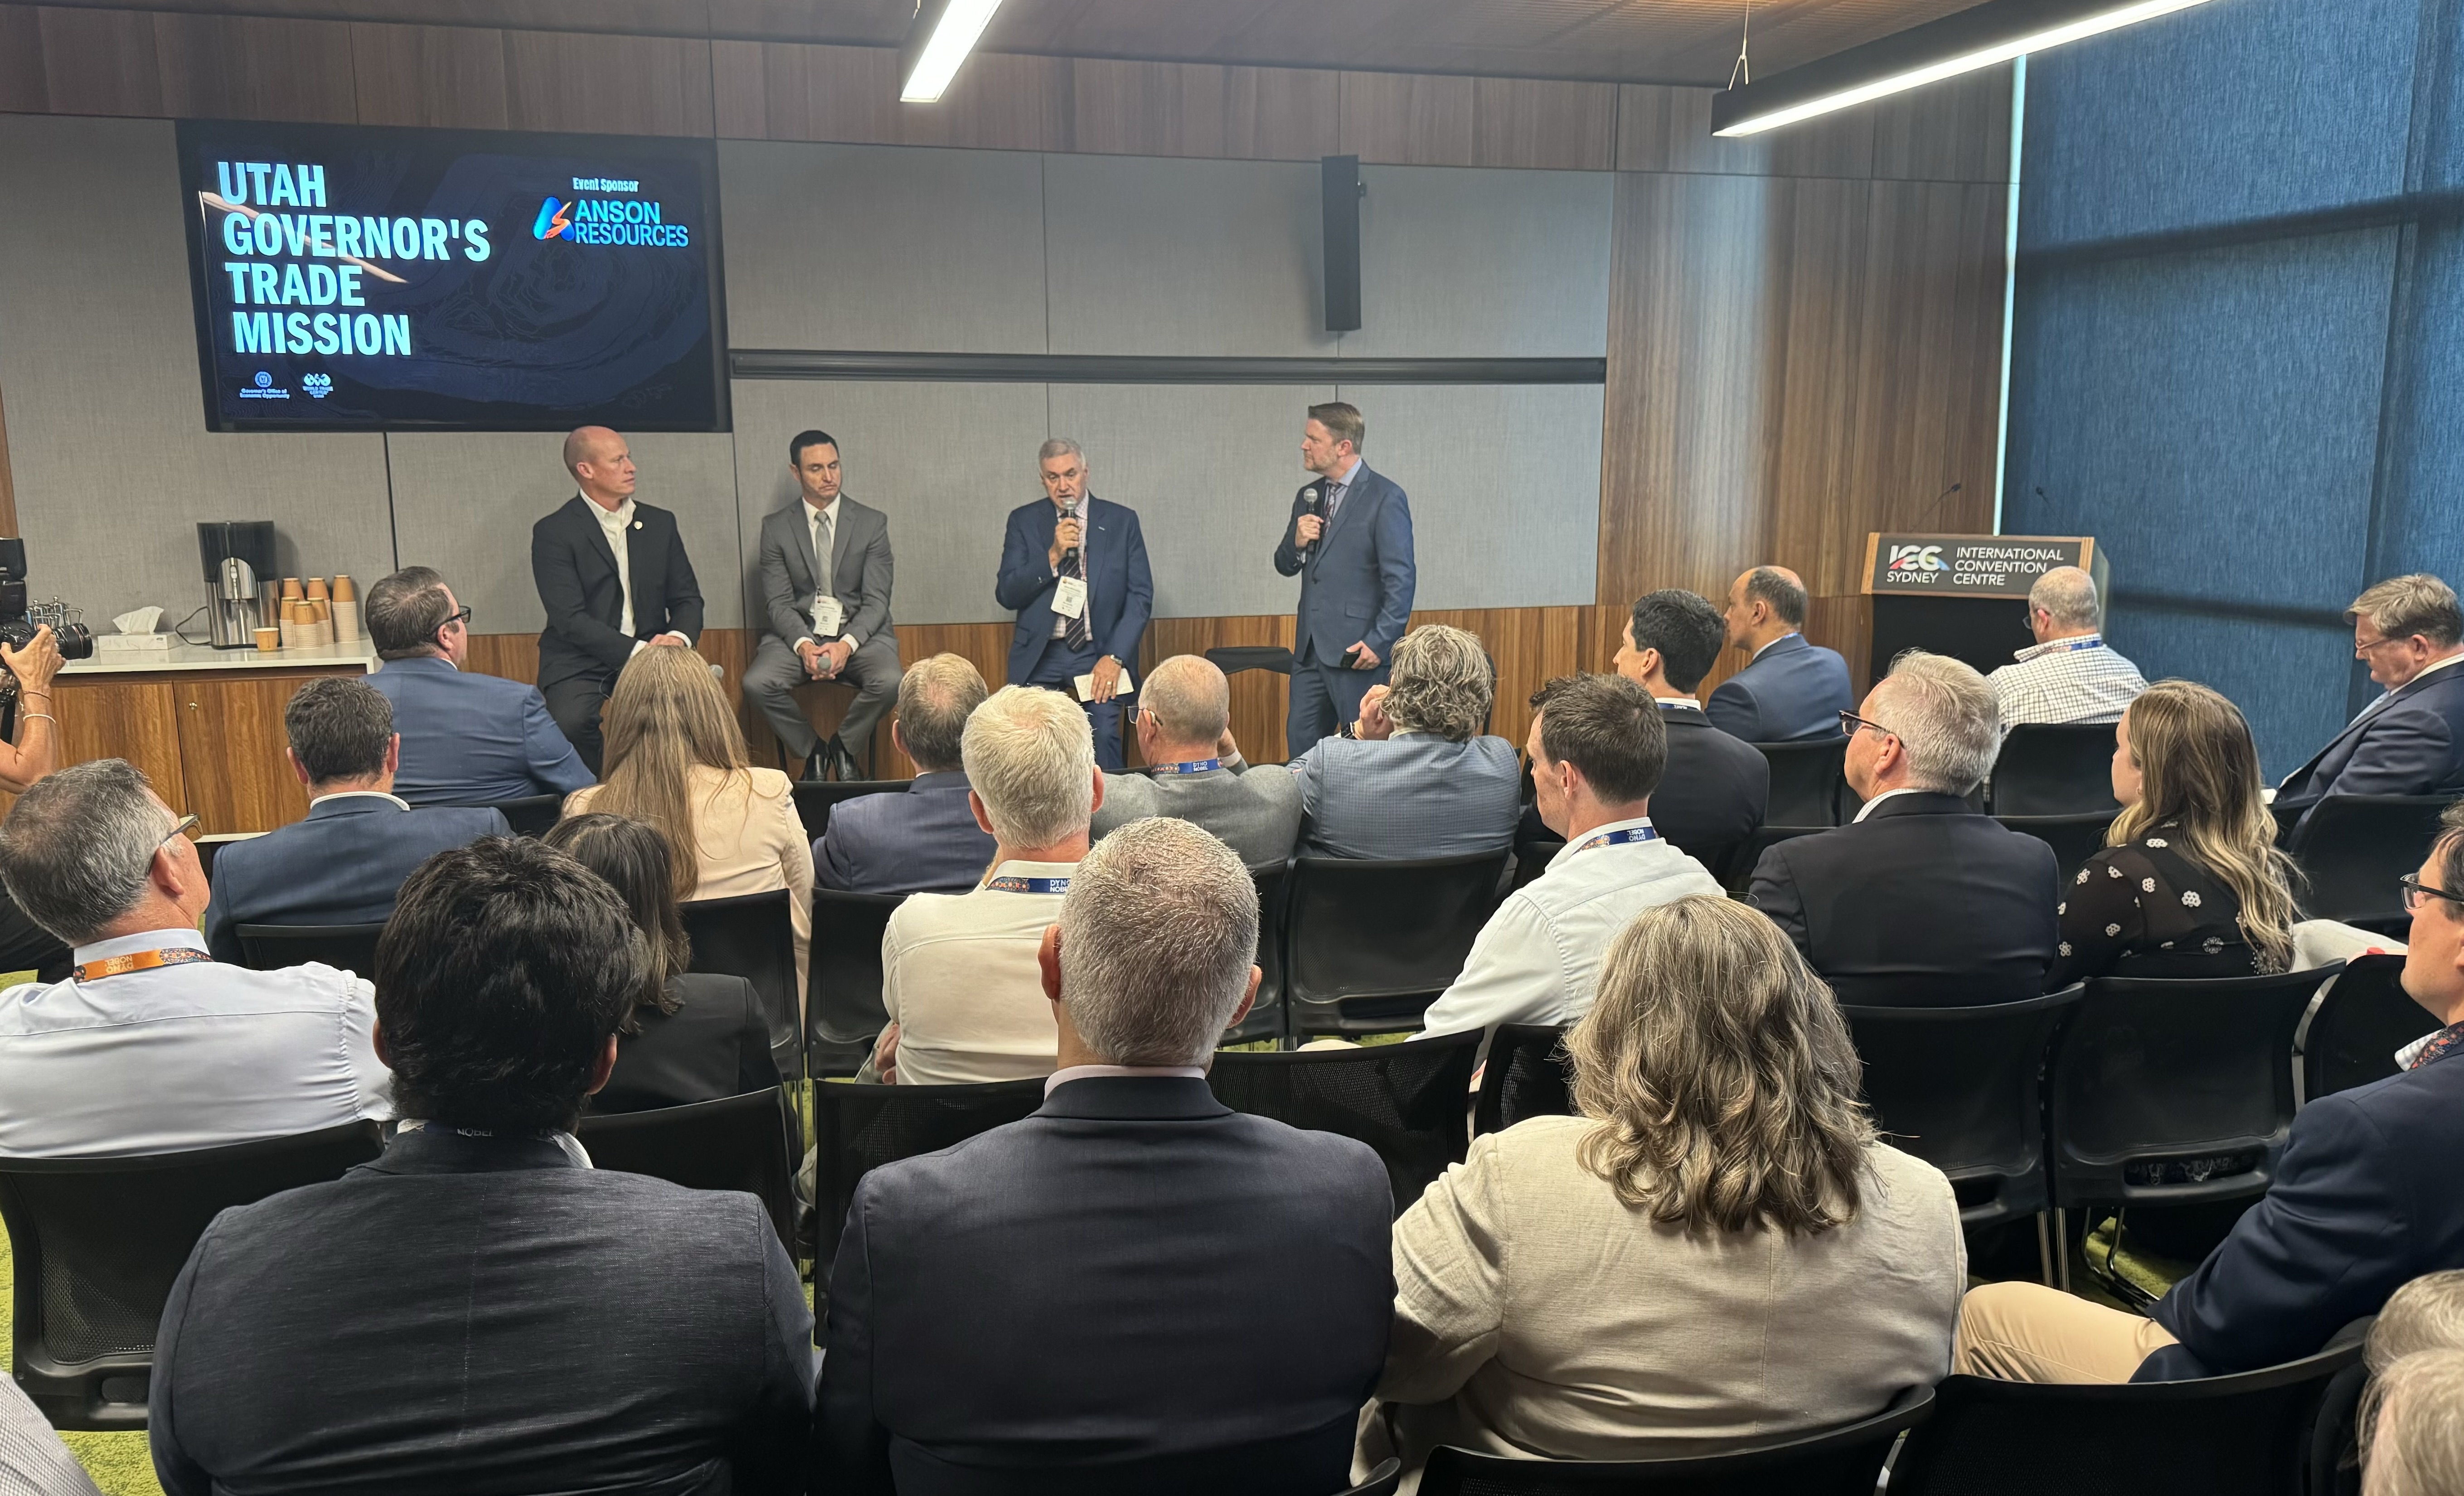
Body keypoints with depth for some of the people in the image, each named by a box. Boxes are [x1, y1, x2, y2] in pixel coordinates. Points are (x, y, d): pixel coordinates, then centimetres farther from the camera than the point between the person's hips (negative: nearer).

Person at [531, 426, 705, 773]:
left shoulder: (660, 523, 13)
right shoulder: (553, 533, -3)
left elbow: (687, 598, 12)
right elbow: (570, 619, -12)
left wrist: (679, 637, -11)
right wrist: (637, 651, -22)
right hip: (580, 666, -3)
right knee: (573, 722, -33)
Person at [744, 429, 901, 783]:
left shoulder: (872, 523, 3)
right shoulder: (776, 527, 5)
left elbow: (876, 601, -3)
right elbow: (778, 601, -1)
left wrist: (846, 644, -21)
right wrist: (803, 645, -21)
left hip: (860, 633, -1)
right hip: (799, 634, 1)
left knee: (889, 681, -32)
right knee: (756, 683, -28)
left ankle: (844, 745, -2)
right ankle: (812, 749, -1)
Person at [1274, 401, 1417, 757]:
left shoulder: (1385, 498, -9)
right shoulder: (1307, 497, 14)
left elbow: (1401, 579, -12)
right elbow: (1286, 566, 19)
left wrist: (1380, 642, -17)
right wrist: (1296, 542, -4)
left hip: (1358, 650, -7)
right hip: (1311, 648, 7)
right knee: (1301, 742, 8)